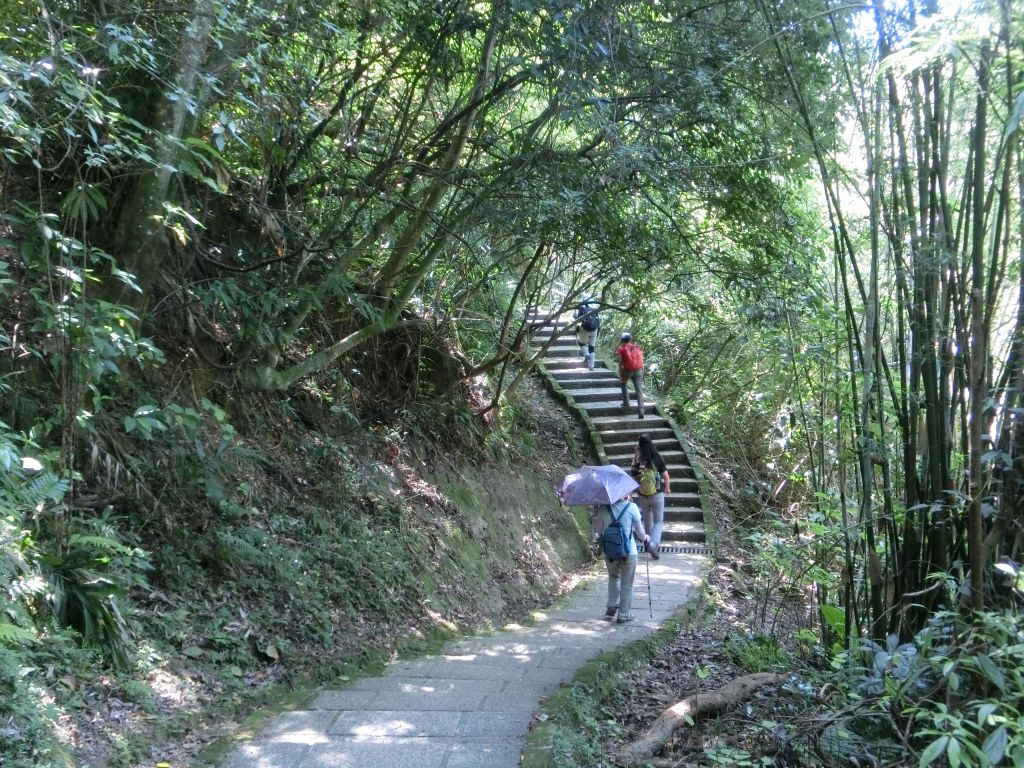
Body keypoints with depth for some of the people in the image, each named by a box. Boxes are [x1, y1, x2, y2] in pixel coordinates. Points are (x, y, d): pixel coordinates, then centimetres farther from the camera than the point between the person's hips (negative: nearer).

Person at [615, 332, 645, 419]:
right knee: (639, 391, -1)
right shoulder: (637, 348, 16)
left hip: (627, 370, -2)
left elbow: (620, 363, -2)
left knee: (623, 384, 29)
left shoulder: (621, 348, 5)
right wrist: (642, 375, 19)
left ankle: (626, 402, 24)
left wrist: (620, 376, 0)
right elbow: (642, 362, 13)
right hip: (638, 371, 2)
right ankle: (641, 411, -12)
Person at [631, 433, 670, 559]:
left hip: (642, 496, 2)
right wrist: (667, 488, 14)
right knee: (658, 521, 8)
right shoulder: (657, 458, -13)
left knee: (647, 520, 22)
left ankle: (649, 542, 36)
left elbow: (633, 478, -9)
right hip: (657, 495, -2)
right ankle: (653, 544, -11)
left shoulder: (637, 460, -11)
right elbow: (665, 475, -4)